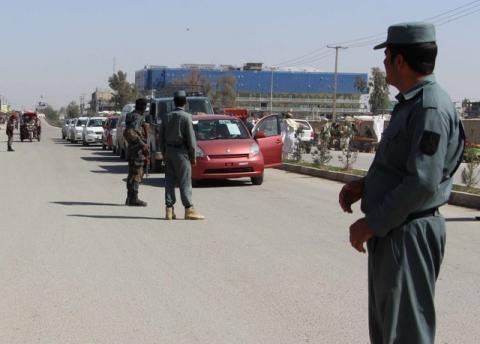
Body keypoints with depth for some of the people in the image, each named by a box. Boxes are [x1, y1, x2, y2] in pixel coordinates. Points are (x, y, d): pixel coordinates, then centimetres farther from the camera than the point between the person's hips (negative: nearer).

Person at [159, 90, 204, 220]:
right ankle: (189, 209, -3)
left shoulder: (166, 117, 7)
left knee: (169, 181, 7)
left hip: (169, 151, 5)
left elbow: (161, 137, 11)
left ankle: (169, 209, 6)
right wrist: (193, 156, -4)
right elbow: (190, 138, -12)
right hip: (181, 151, -5)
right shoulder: (186, 117, -10)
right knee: (185, 181, -4)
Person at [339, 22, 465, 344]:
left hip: (408, 234, -10)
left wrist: (372, 224, -19)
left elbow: (423, 182, -25)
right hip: (392, 232, 10)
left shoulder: (430, 108, -19)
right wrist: (364, 185, 6)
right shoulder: (411, 103, 13)